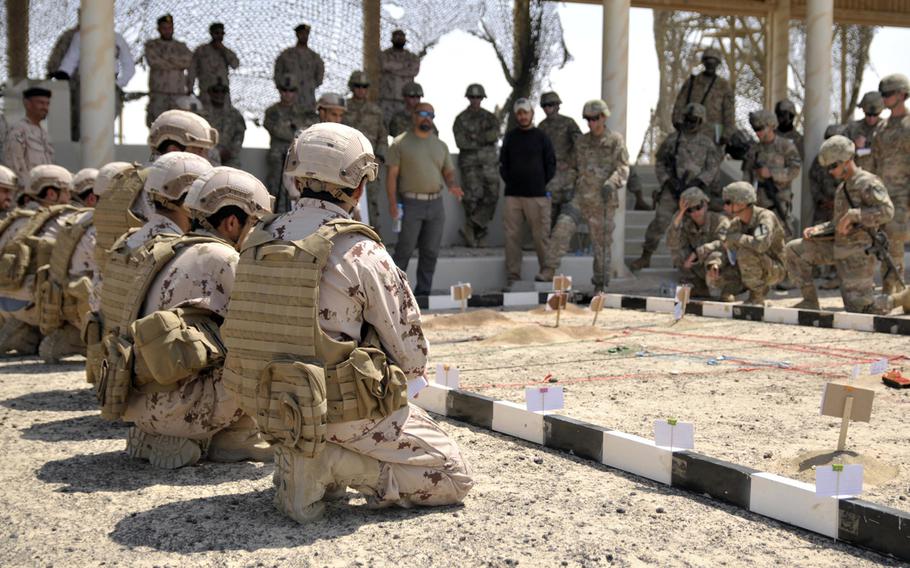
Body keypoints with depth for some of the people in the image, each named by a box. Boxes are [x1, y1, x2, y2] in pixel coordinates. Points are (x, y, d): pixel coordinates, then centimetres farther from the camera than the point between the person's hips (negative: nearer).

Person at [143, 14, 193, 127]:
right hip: (158, 93, -2)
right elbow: (154, 61, -10)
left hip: (179, 93, 2)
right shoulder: (151, 45, 9)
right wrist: (178, 64, -4)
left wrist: (168, 58, -7)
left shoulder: (181, 46, 16)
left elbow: (189, 61, -3)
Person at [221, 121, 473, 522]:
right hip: (344, 412, -7)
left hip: (268, 407, 7)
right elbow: (412, 358, -8)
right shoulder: (361, 252, -16)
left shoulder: (257, 243, 2)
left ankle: (297, 458, 14)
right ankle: (333, 461, -8)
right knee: (454, 480, 7)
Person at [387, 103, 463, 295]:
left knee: (430, 251, 7)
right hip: (411, 203, -5)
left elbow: (449, 172, 18)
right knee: (405, 249, -7)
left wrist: (452, 185, -5)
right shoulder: (401, 143, 0)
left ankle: (424, 291, 15)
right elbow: (392, 174, -4)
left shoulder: (441, 145, 15)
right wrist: (392, 202, -12)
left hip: (436, 203, 5)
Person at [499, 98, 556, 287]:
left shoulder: (541, 137, 6)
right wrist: (510, 182, 4)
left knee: (541, 236, -4)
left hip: (537, 195, -2)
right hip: (513, 195, 2)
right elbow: (503, 163, 15)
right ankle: (512, 277, 5)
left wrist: (541, 185, 1)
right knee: (512, 237, 0)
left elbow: (551, 165, 7)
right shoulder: (510, 137, 12)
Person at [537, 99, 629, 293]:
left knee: (602, 242, 3)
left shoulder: (615, 140, -1)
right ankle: (549, 270, -16)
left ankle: (599, 284, 14)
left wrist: (611, 183, -26)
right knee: (562, 228, -17)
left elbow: (623, 168, -9)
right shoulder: (581, 142, 13)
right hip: (581, 198, 3)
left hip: (603, 201, -3)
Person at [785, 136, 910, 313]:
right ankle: (810, 301, 4)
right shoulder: (842, 187, 16)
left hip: (858, 253, -8)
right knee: (793, 250, -2)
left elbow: (887, 211, -27)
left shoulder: (868, 182, -13)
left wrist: (853, 215, -29)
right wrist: (817, 230, 7)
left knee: (859, 309, -8)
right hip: (838, 248, 8)